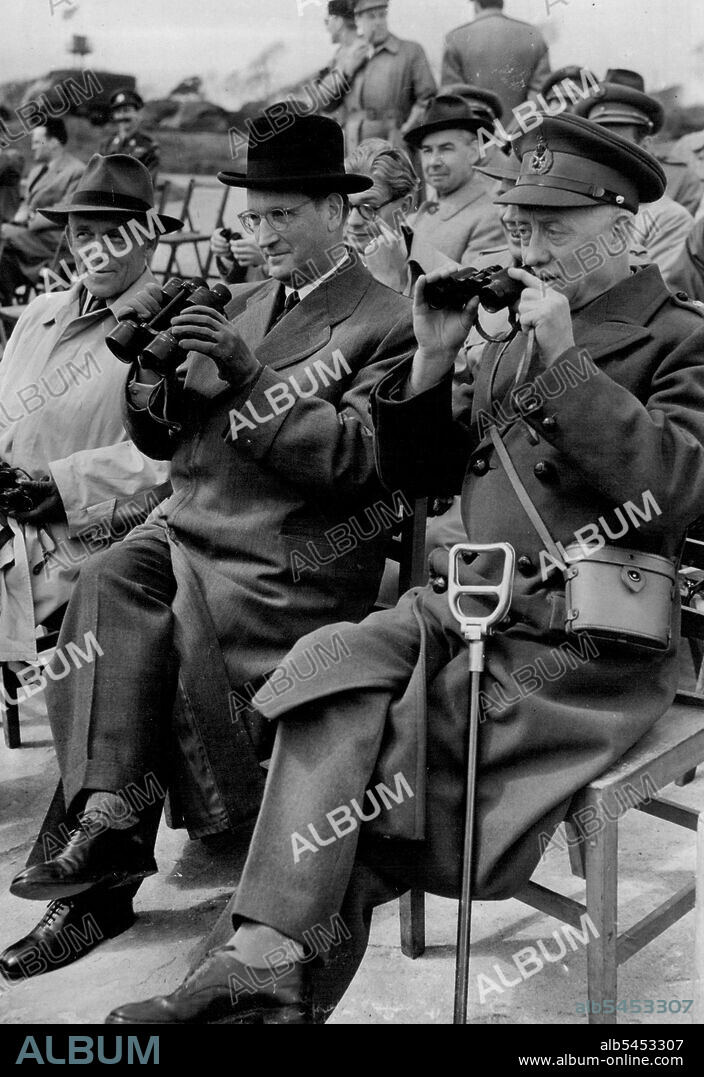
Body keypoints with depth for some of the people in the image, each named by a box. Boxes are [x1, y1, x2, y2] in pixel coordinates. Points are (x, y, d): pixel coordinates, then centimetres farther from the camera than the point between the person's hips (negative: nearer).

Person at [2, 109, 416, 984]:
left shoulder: (386, 324, 0)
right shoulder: (244, 305, 21)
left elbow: (355, 460, -12)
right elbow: (162, 437, 19)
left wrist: (248, 376, -17)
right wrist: (152, 366, -3)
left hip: (292, 557, -6)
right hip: (188, 521, 6)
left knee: (181, 628, -27)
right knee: (107, 584, -23)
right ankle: (107, 816, -28)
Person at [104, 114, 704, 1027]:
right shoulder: (517, 343, 21)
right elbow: (417, 474, 21)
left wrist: (564, 362, -17)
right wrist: (432, 359, 5)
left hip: (586, 645, -5)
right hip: (463, 605, 6)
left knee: (349, 768, -19)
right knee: (338, 663, -25)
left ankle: (281, 968, -7)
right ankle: (270, 961, -29)